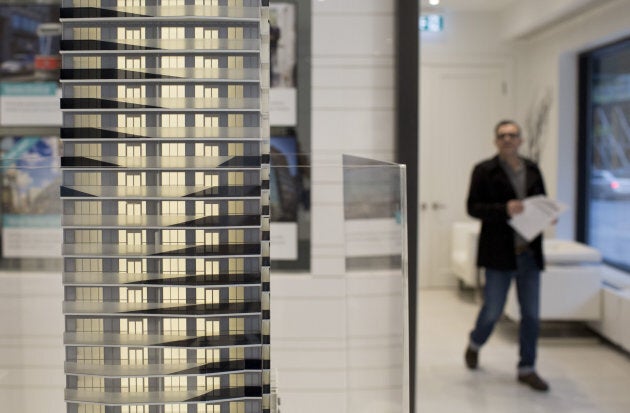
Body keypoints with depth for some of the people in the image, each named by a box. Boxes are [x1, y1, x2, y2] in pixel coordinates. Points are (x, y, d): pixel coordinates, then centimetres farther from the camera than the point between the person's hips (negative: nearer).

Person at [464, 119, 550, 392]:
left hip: (529, 253, 4)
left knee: (531, 313, 6)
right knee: (493, 310, 4)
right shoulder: (484, 171, -3)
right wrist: (504, 209, -21)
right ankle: (474, 345, 34)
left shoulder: (532, 170, 11)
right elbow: (472, 207, -8)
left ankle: (526, 369, 18)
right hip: (500, 252, -4)